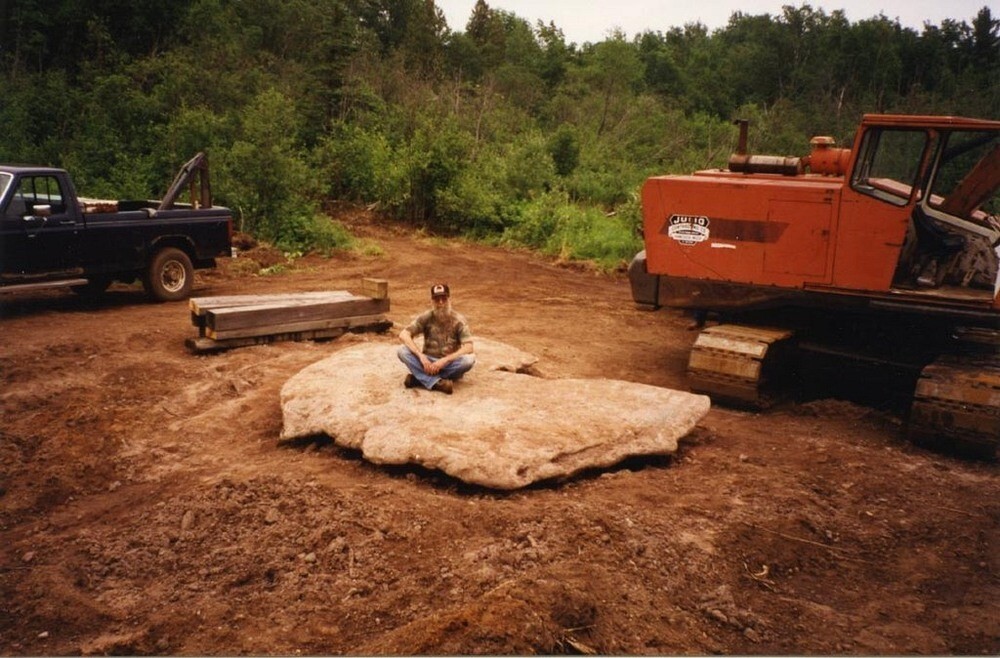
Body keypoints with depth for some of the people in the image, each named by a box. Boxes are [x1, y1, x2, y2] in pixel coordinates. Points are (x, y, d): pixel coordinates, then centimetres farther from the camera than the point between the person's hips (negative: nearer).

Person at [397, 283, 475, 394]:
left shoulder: (458, 320, -10)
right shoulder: (426, 317, -5)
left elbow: (469, 348, -21)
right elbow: (403, 335, -15)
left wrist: (444, 360, -29)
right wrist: (421, 356, -27)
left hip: (450, 365, -1)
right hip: (428, 362, 1)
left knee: (470, 359, -33)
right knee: (402, 351, -24)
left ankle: (419, 378, -27)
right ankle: (437, 383, -36)